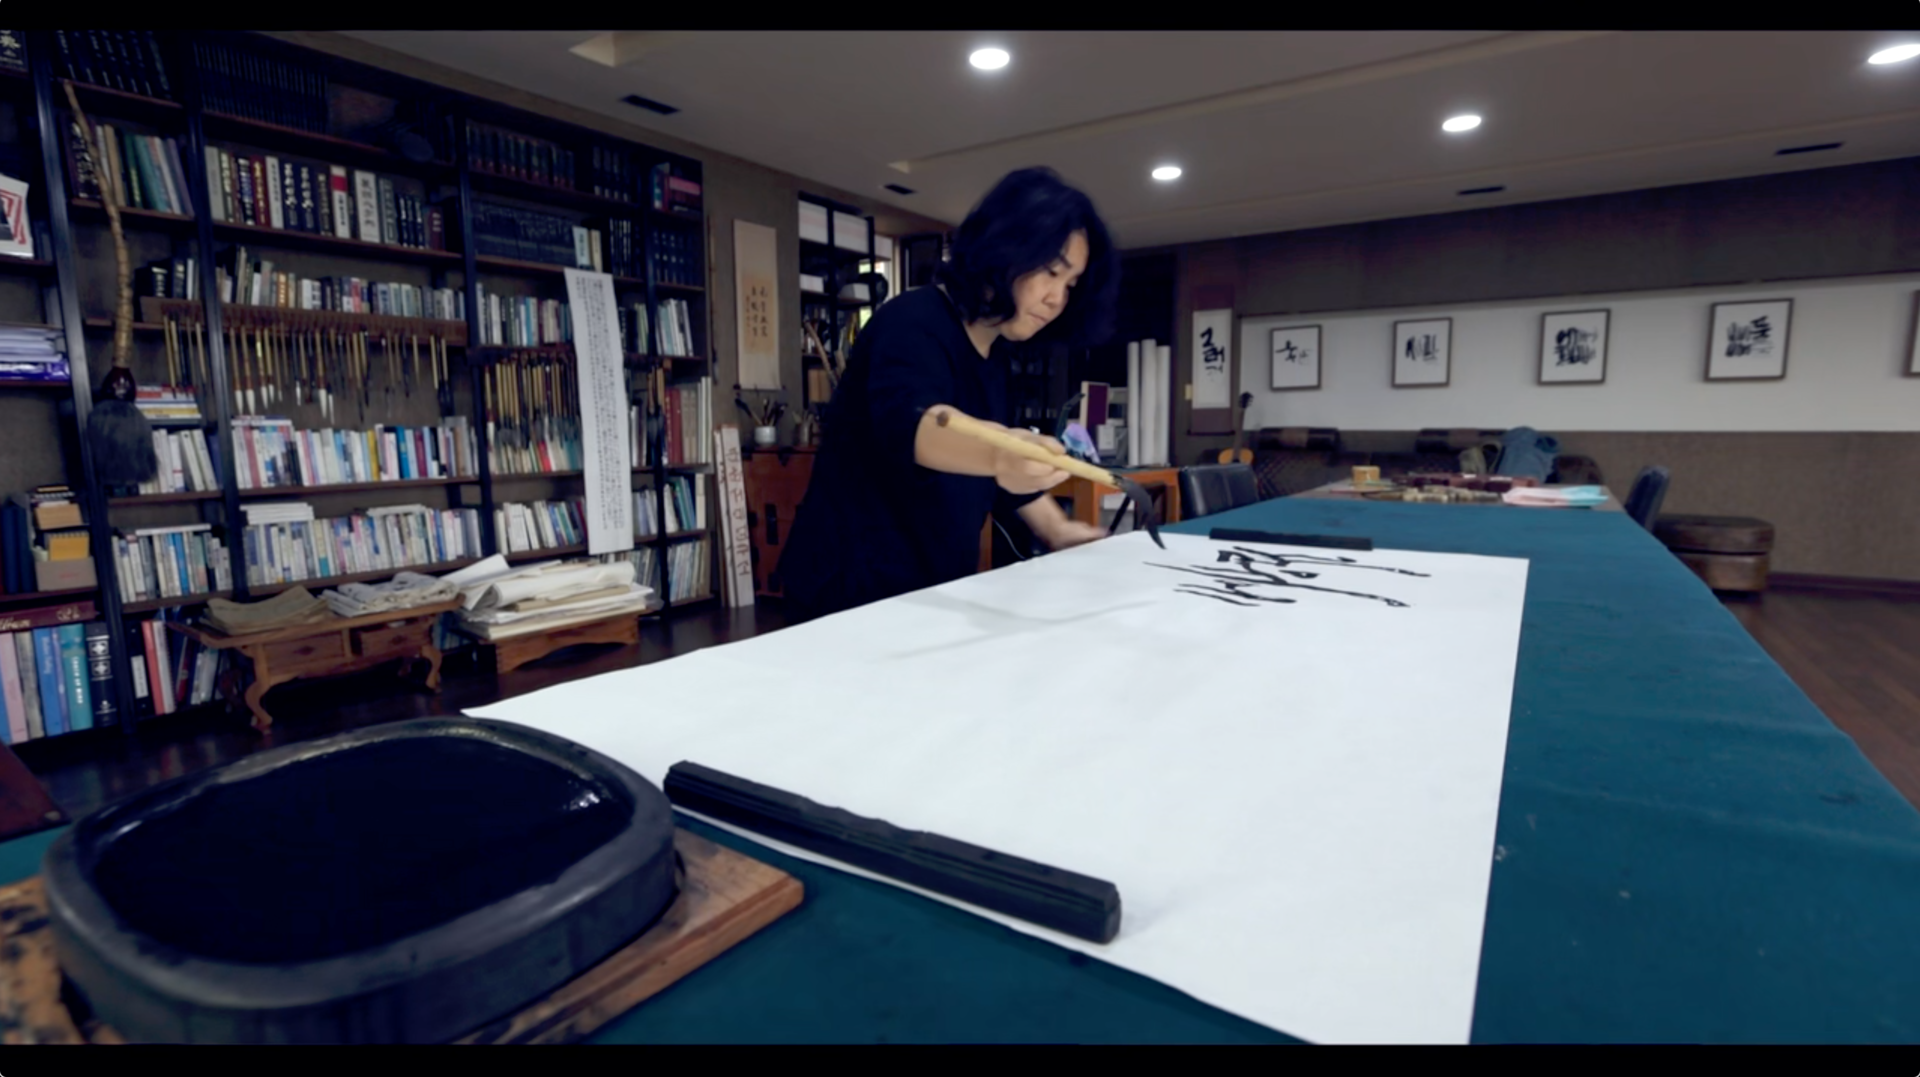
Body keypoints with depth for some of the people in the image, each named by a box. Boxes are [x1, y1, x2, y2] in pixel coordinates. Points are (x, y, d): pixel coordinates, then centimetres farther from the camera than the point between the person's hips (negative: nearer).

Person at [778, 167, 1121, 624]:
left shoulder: (994, 355, 7)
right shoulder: (914, 321, -18)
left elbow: (1011, 455, 20)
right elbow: (907, 420, -39)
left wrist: (1055, 529, 12)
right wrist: (996, 455, -57)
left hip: (934, 587, 8)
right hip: (855, 589, -8)